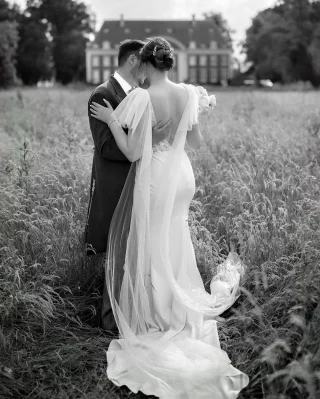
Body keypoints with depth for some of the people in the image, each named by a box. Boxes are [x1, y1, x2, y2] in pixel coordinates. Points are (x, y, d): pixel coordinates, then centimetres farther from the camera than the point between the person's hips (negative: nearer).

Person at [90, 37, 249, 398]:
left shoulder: (143, 99, -20)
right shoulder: (187, 94, -4)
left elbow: (133, 153, -19)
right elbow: (197, 143, 6)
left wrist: (111, 120, -10)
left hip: (153, 179, -5)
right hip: (181, 175, 6)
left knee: (148, 247, 12)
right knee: (173, 245, 23)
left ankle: (152, 316, 25)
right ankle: (176, 308, 39)